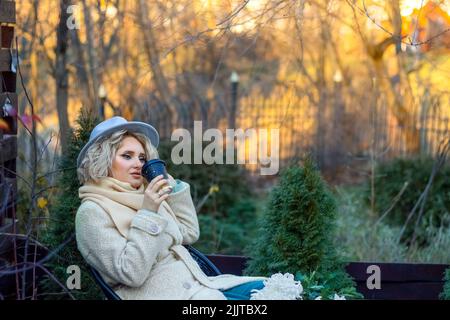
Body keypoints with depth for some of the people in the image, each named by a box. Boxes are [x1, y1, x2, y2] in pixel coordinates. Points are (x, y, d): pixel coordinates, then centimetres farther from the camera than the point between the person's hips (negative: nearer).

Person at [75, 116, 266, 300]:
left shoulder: (144, 196, 16)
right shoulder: (92, 211, -8)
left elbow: (189, 234, 19)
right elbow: (131, 273, -17)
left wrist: (172, 185, 13)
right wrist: (147, 214, -20)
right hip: (160, 295, -8)